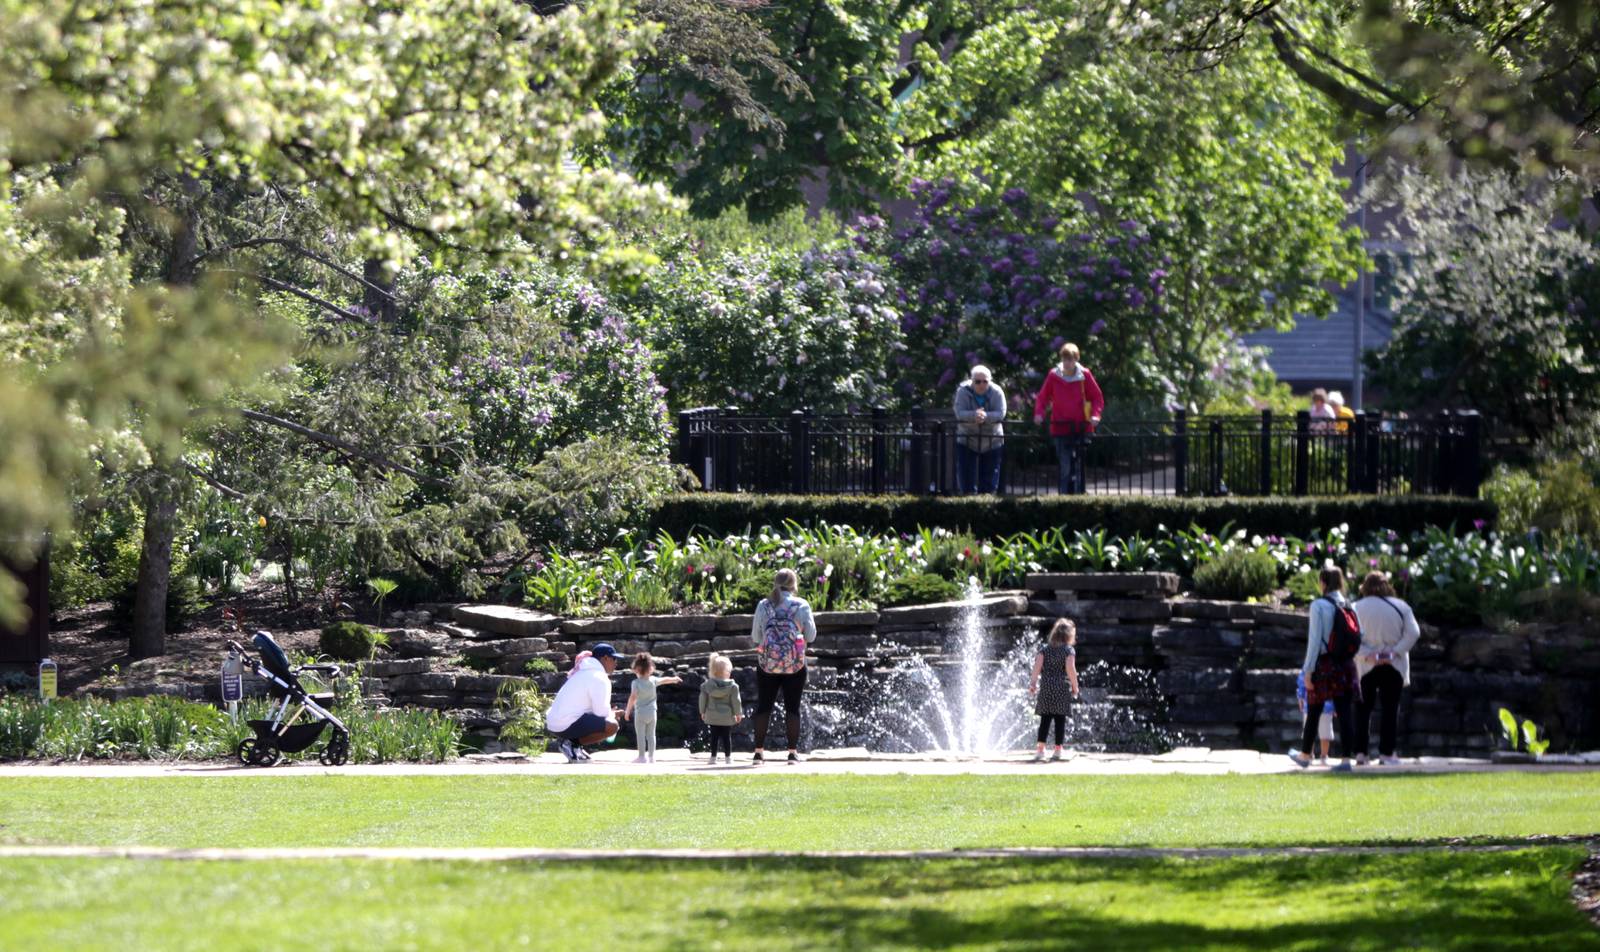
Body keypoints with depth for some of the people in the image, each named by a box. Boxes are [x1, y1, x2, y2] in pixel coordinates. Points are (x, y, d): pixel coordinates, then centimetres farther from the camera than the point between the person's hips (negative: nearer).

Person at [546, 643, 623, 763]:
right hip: (566, 726, -10)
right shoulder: (599, 679, -10)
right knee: (612, 726, -19)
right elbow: (601, 712, -15)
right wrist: (613, 714, 7)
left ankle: (572, 743, 10)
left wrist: (610, 713, 18)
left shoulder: (583, 672, 21)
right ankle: (573, 744, -11)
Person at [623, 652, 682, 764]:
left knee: (640, 735, 1)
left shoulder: (636, 683, -13)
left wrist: (627, 711, -14)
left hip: (640, 713, -5)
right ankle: (651, 756, 14)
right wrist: (674, 679, 41)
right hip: (651, 712, 5)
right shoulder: (653, 680, 2)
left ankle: (642, 756, -1)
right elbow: (664, 680, 21)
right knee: (651, 735, 12)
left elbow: (632, 698, -19)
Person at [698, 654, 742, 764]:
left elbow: (703, 700, 3)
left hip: (712, 716, 2)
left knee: (714, 736, 9)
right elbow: (735, 700, -7)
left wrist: (703, 712, 16)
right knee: (727, 736, 6)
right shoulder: (732, 686, -11)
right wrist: (738, 713, 5)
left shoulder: (707, 685, -3)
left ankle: (713, 756, 7)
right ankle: (728, 757, 8)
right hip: (727, 716, -2)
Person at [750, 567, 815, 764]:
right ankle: (793, 751, 1)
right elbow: (811, 635, -3)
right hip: (794, 664, -1)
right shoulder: (801, 605, -3)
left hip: (767, 662, 1)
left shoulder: (763, 605, 1)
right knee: (792, 707, 4)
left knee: (764, 706, 6)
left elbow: (755, 638, 1)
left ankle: (759, 750, 4)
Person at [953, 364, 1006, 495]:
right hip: (967, 441, -1)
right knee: (966, 475, -3)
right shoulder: (963, 391, -12)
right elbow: (959, 413, -22)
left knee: (990, 477, 5)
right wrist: (974, 415, -42)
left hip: (992, 442, 1)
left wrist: (985, 416, -40)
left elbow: (1000, 414, -21)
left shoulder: (996, 392, -11)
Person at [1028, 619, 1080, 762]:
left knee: (1045, 719, 4)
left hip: (1045, 689, 3)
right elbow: (1070, 669, -11)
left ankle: (1040, 749, -5)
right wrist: (1075, 687, -2)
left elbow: (1037, 665, -2)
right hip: (1062, 689, -3)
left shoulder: (1045, 649, 8)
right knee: (1060, 720, 4)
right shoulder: (1069, 650, -2)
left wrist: (1033, 682, 3)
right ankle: (1058, 750, 4)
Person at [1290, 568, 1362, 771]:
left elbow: (1315, 640, -11)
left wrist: (1308, 670, -9)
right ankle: (1345, 758, -5)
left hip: (1324, 663, -4)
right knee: (1344, 712, 1)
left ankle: (1305, 755, 23)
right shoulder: (1348, 607, 7)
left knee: (1313, 711, 10)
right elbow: (1359, 638, 5)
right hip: (1346, 664, 4)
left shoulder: (1319, 605, -9)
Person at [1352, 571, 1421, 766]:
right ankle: (1386, 752, -3)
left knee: (1363, 709, 6)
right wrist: (1395, 652, -11)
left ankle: (1360, 752, -1)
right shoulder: (1400, 607, 3)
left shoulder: (1357, 608, 1)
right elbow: (1413, 633, -7)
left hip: (1366, 668, 0)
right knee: (1390, 709, 4)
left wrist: (1367, 655, -14)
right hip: (1394, 667, 0)